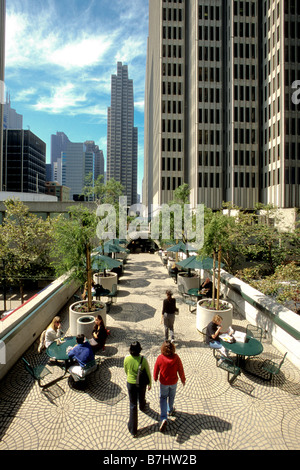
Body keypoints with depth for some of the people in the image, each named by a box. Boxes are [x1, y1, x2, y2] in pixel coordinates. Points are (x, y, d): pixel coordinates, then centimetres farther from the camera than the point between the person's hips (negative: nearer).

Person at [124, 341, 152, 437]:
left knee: (133, 405, 13)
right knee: (141, 398, 31)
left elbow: (125, 371, -1)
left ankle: (133, 430, 21)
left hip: (131, 383, 1)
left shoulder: (127, 358, -21)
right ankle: (143, 407, 63)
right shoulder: (143, 360, -27)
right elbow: (148, 373, -13)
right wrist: (149, 383, 5)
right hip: (141, 384, -1)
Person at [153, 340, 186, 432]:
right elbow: (180, 370, -10)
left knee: (163, 398, 14)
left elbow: (156, 370, -10)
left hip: (164, 382, -1)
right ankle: (170, 410, 48)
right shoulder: (176, 358, -23)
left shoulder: (160, 358, -24)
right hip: (173, 382, 2)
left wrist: (155, 378, 11)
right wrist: (183, 379, 7)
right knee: (171, 397, 26)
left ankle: (164, 418, 1)